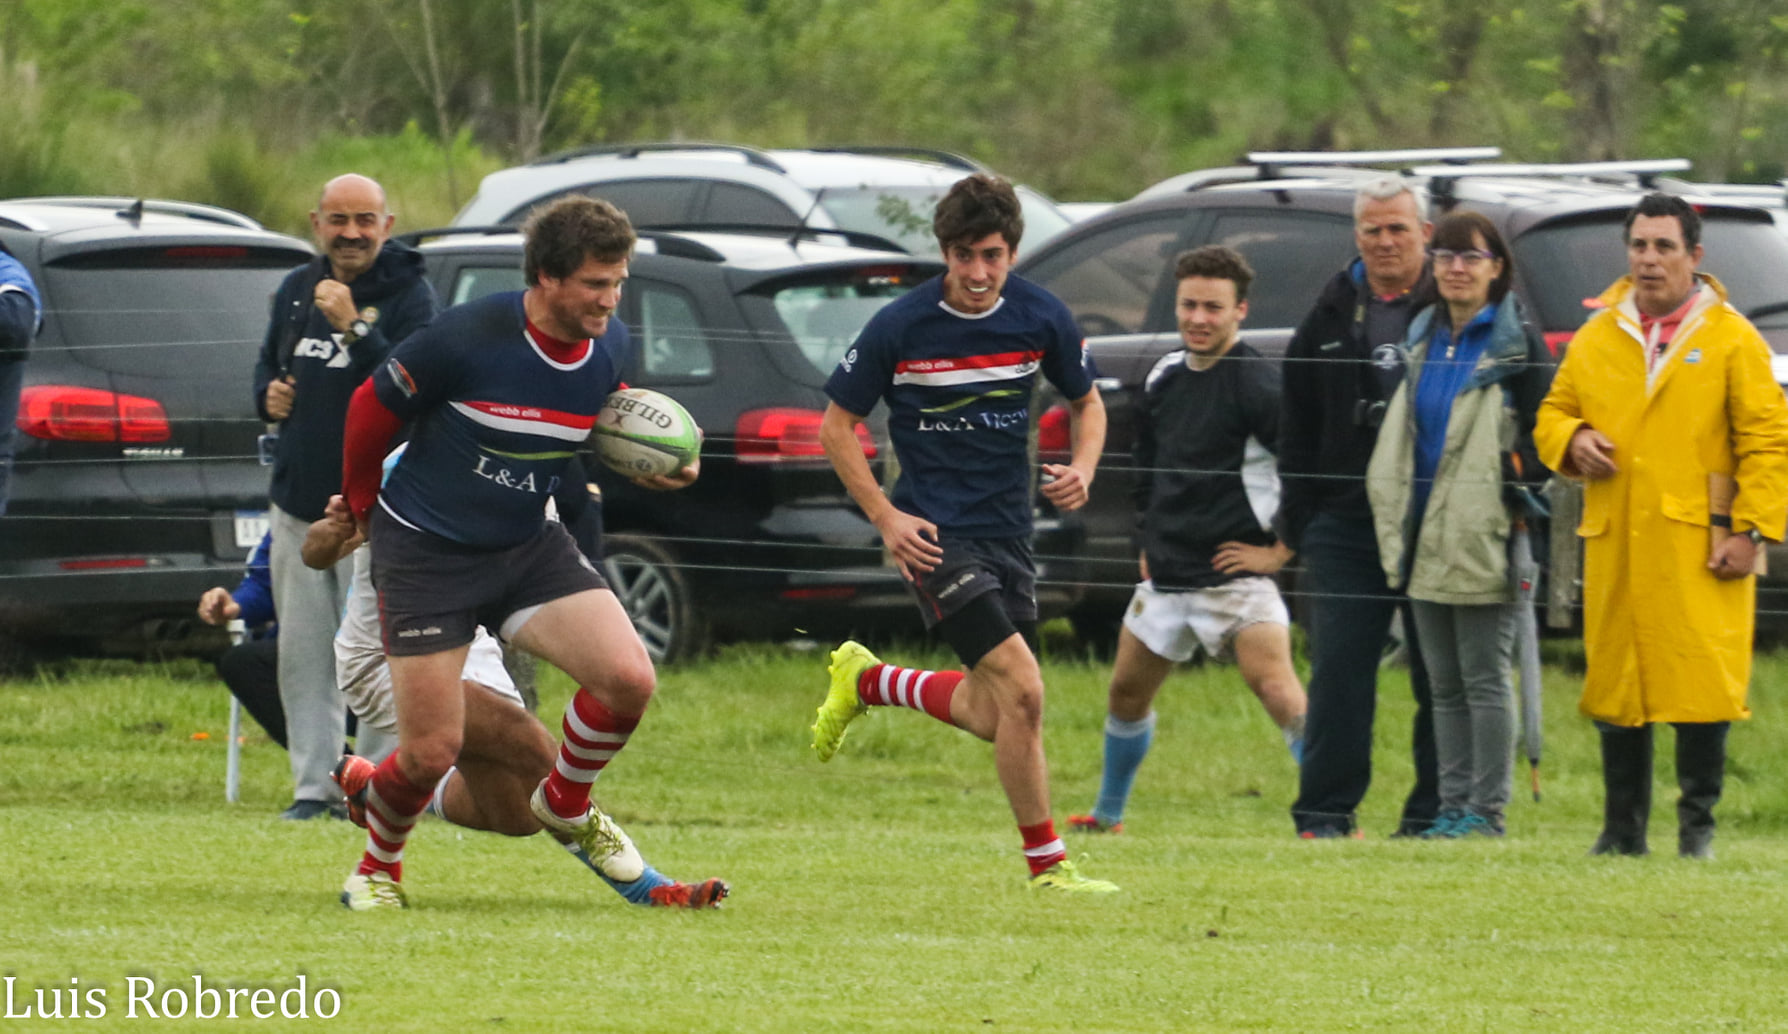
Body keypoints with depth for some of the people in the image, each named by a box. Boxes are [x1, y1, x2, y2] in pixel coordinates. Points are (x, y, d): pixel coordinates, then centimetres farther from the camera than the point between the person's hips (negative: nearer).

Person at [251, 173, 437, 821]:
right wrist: (268, 395, 4)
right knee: (303, 657, 6)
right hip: (298, 501, 6)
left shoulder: (409, 297, -7)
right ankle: (314, 786, 11)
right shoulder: (295, 292, 12)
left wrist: (354, 327, -30)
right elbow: (268, 365, 27)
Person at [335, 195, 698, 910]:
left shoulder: (611, 347, -5)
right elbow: (372, 407, -6)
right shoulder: (468, 338, -22)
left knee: (629, 677, -16)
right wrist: (360, 507, 8)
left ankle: (565, 804, 15)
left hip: (528, 546, 5)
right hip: (425, 550, -5)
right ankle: (379, 864, 26)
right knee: (432, 751, -7)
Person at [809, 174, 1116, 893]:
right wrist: (884, 516, -10)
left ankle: (867, 682, 36)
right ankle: (1046, 862, -5)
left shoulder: (1041, 319, -1)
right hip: (935, 531, -5)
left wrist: (1081, 469, -5)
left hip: (1008, 530, 5)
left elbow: (1087, 402, 15)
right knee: (1022, 690, -17)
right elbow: (836, 426, -1)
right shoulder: (899, 327, -12)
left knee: (990, 717, 10)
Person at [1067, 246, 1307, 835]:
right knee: (1128, 692, 18)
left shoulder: (1256, 385, -14)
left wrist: (1281, 549, -15)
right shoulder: (1163, 379, 10)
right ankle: (1107, 816, 37)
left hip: (1234, 577, -8)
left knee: (1275, 687, -23)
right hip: (1167, 575, 8)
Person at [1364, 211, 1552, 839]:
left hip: (1482, 540, -7)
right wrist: (1394, 524, 16)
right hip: (1427, 538, 7)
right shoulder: (1421, 341, 15)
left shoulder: (1518, 345, -4)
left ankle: (1487, 810, -2)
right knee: (1444, 686, 8)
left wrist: (1514, 485, -13)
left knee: (1484, 681, -5)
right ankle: (1453, 806, 12)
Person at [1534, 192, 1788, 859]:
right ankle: (1623, 828, 11)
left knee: (1703, 682, -8)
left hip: (1700, 549, -4)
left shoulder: (1731, 340, 2)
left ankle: (1697, 824, 2)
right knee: (1616, 682, 4)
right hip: (1615, 545, 4)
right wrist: (1572, 439, -1)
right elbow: (1554, 412, 23)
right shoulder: (1596, 339, 14)